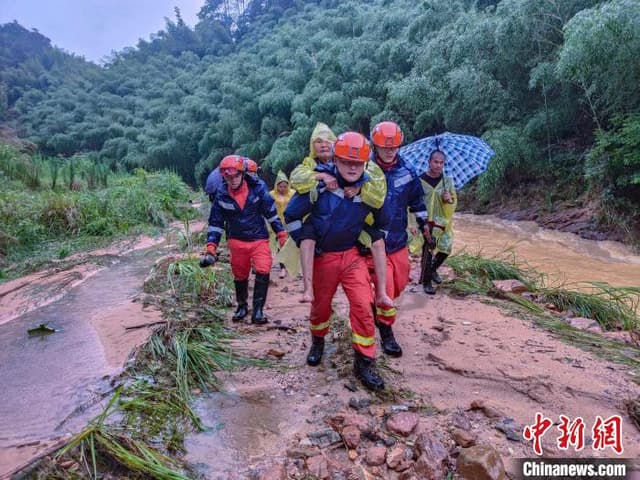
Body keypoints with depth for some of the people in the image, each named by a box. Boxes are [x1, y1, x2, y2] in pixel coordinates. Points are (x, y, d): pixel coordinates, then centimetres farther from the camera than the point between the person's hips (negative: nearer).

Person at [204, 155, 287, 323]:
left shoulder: (257, 187, -11)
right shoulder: (221, 195, -7)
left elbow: (271, 212, -3)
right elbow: (215, 222, 0)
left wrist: (282, 235, -3)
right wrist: (211, 248, -7)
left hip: (259, 239, -2)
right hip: (237, 242, 2)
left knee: (263, 271, -18)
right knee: (240, 276, 14)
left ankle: (258, 309, -5)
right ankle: (242, 306, 37)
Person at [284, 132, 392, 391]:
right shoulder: (319, 183, -17)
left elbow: (378, 228, 3)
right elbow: (291, 215, -7)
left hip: (352, 254, 1)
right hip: (322, 256, -1)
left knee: (363, 306, -10)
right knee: (320, 304, 14)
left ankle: (364, 362, 6)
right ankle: (317, 342, 45)